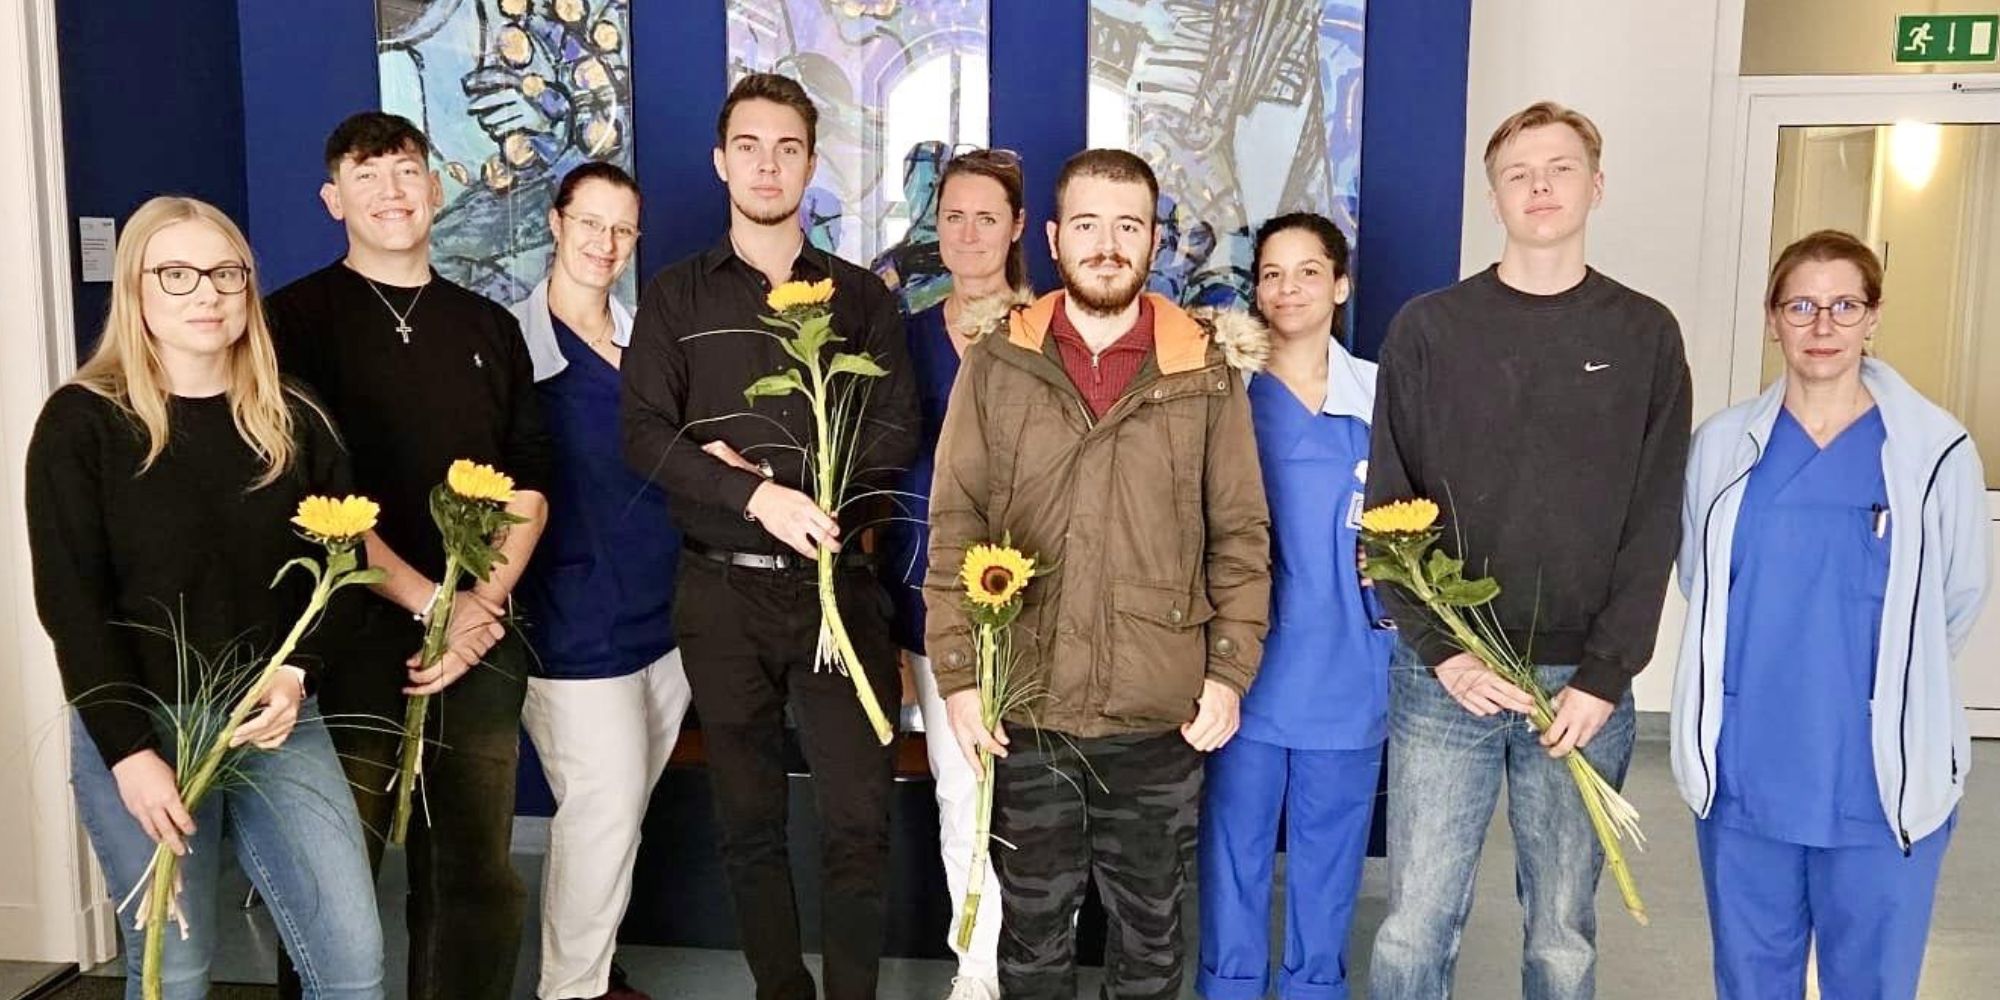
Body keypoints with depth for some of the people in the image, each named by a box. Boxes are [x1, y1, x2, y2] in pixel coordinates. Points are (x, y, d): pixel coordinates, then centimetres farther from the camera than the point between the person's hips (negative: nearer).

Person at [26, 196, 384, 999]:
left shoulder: (295, 422, 6)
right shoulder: (82, 422, -4)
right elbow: (70, 604, -8)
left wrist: (300, 675, -11)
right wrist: (128, 749, -14)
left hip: (278, 724, 3)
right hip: (137, 732, -2)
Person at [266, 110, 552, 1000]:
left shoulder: (489, 328, 14)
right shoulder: (297, 319, 2)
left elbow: (528, 489, 10)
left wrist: (485, 607, -5)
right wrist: (429, 600, -12)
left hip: (480, 640, 4)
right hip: (350, 637, -3)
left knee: (479, 884, 8)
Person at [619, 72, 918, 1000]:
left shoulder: (861, 296, 8)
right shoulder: (675, 297, 6)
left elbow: (895, 433, -2)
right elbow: (645, 436, -6)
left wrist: (783, 480, -15)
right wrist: (759, 497, -20)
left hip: (837, 586, 0)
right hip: (722, 592, 1)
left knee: (859, 815, -2)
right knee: (749, 822, 10)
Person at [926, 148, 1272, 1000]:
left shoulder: (1206, 371, 0)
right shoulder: (995, 364, -1)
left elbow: (1242, 536, 3)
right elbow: (954, 530, -1)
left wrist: (1231, 671, -3)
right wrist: (958, 674, -6)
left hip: (1162, 710, 0)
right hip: (1025, 706, 0)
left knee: (1150, 923, 15)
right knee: (1033, 921, 14)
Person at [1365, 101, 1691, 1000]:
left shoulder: (1645, 335, 5)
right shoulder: (1429, 327, 3)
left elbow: (1655, 524, 1)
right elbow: (1388, 508, 0)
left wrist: (1605, 676, -8)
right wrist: (1442, 650, -10)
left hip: (1583, 684, 1)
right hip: (1445, 677, 0)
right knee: (1416, 926, 3)